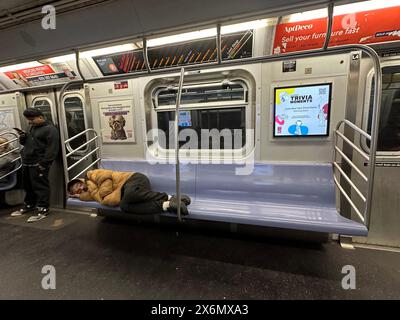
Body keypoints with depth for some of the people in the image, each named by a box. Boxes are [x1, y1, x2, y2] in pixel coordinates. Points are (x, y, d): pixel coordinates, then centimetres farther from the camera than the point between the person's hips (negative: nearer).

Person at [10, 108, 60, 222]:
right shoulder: (32, 127, 19)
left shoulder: (50, 129, -11)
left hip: (39, 164, -9)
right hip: (27, 163, 9)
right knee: (28, 186, 18)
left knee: (40, 186, -5)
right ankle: (29, 205, 33)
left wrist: (43, 164, -23)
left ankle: (43, 209, 3)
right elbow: (26, 143, 28)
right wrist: (22, 137, 4)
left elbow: (52, 148, -19)